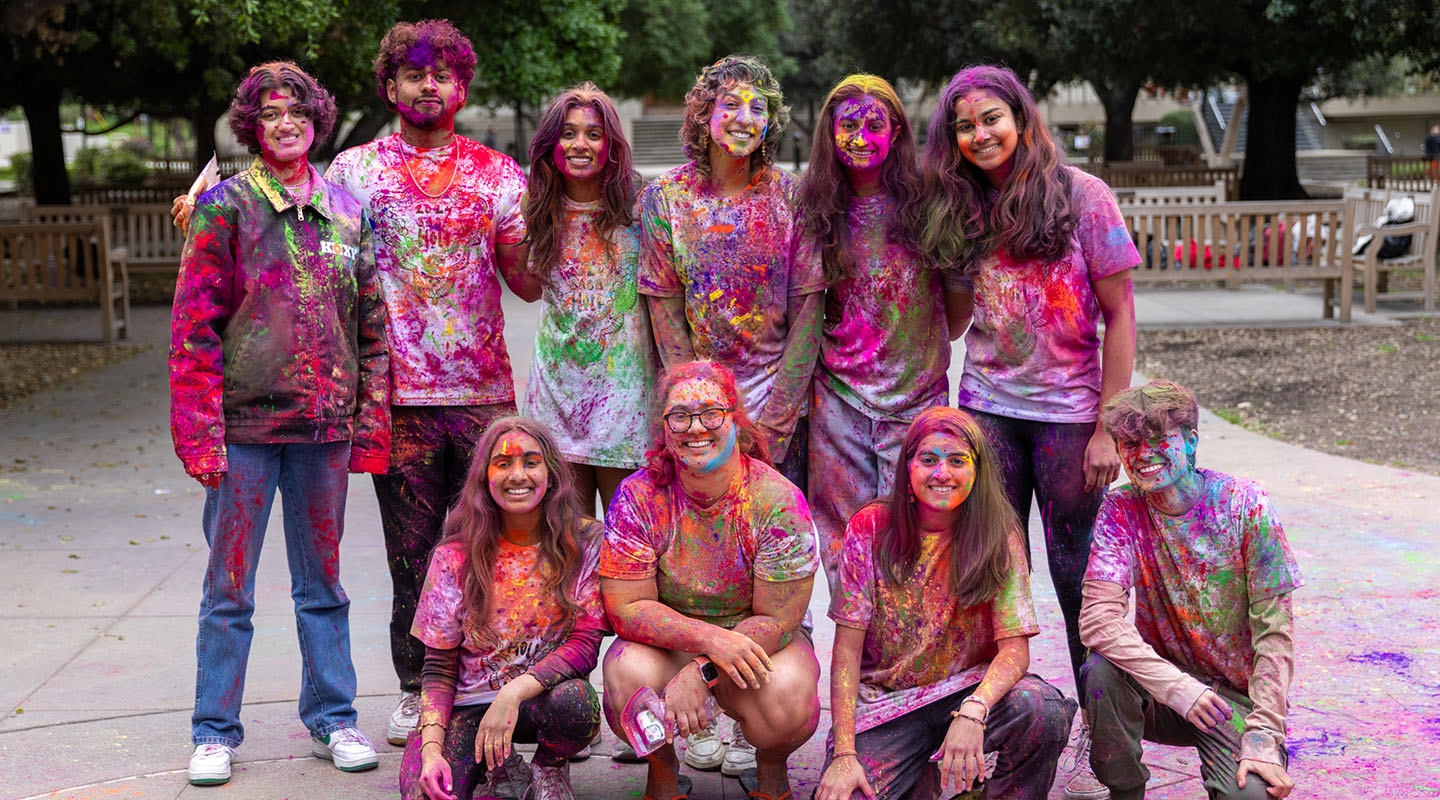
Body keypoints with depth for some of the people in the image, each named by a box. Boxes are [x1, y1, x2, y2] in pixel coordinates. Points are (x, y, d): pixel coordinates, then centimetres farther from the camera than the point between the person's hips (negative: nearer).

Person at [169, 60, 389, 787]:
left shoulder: (346, 210, 9)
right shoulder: (225, 207, -2)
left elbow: (371, 320, 11)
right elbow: (194, 325, -5)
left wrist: (372, 421, 5)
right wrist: (200, 432, -12)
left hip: (325, 426, 3)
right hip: (245, 422, -3)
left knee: (323, 582, 12)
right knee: (229, 585, 5)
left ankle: (331, 720, 23)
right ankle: (215, 732, 16)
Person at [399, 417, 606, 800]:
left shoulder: (584, 542, -5)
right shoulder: (456, 557, -4)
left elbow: (586, 642, -11)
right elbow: (439, 668, -1)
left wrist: (516, 691, -26)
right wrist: (432, 749, -17)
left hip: (545, 694, 0)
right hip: (471, 705, 0)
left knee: (573, 701, -36)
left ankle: (550, 767, 0)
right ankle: (500, 766, 8)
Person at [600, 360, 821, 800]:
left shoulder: (777, 501, -16)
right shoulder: (638, 497, -13)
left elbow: (778, 620, -16)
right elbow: (625, 608, -14)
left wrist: (701, 673, -28)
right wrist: (710, 638, -29)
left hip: (758, 640, 0)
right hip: (665, 641, 1)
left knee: (787, 698, -33)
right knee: (630, 680, -33)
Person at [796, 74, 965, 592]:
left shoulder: (922, 204, -3)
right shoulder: (817, 212, 4)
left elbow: (960, 295, 4)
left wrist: (924, 346, 1)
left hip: (914, 395, -2)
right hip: (838, 394, 2)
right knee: (843, 534, 6)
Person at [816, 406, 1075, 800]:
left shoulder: (999, 536, -6)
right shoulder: (871, 528, -7)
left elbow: (1015, 649, -14)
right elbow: (847, 648, -8)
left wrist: (972, 711, -35)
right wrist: (844, 754, -17)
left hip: (968, 689, 0)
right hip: (885, 701, 0)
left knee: (1044, 710, -31)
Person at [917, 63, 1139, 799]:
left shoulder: (1081, 195, -7)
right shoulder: (962, 208, 5)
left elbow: (1119, 315, -7)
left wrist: (1109, 427, -11)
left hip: (1067, 410, -3)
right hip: (987, 407, 3)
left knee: (1076, 573, 3)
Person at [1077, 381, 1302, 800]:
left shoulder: (1245, 505, -11)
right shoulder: (1121, 509, -7)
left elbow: (1274, 631, -11)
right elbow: (1098, 618, -18)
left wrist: (1263, 734, -19)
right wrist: (1176, 687, -29)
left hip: (1236, 695, -1)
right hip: (1161, 682, 2)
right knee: (1101, 673, -30)